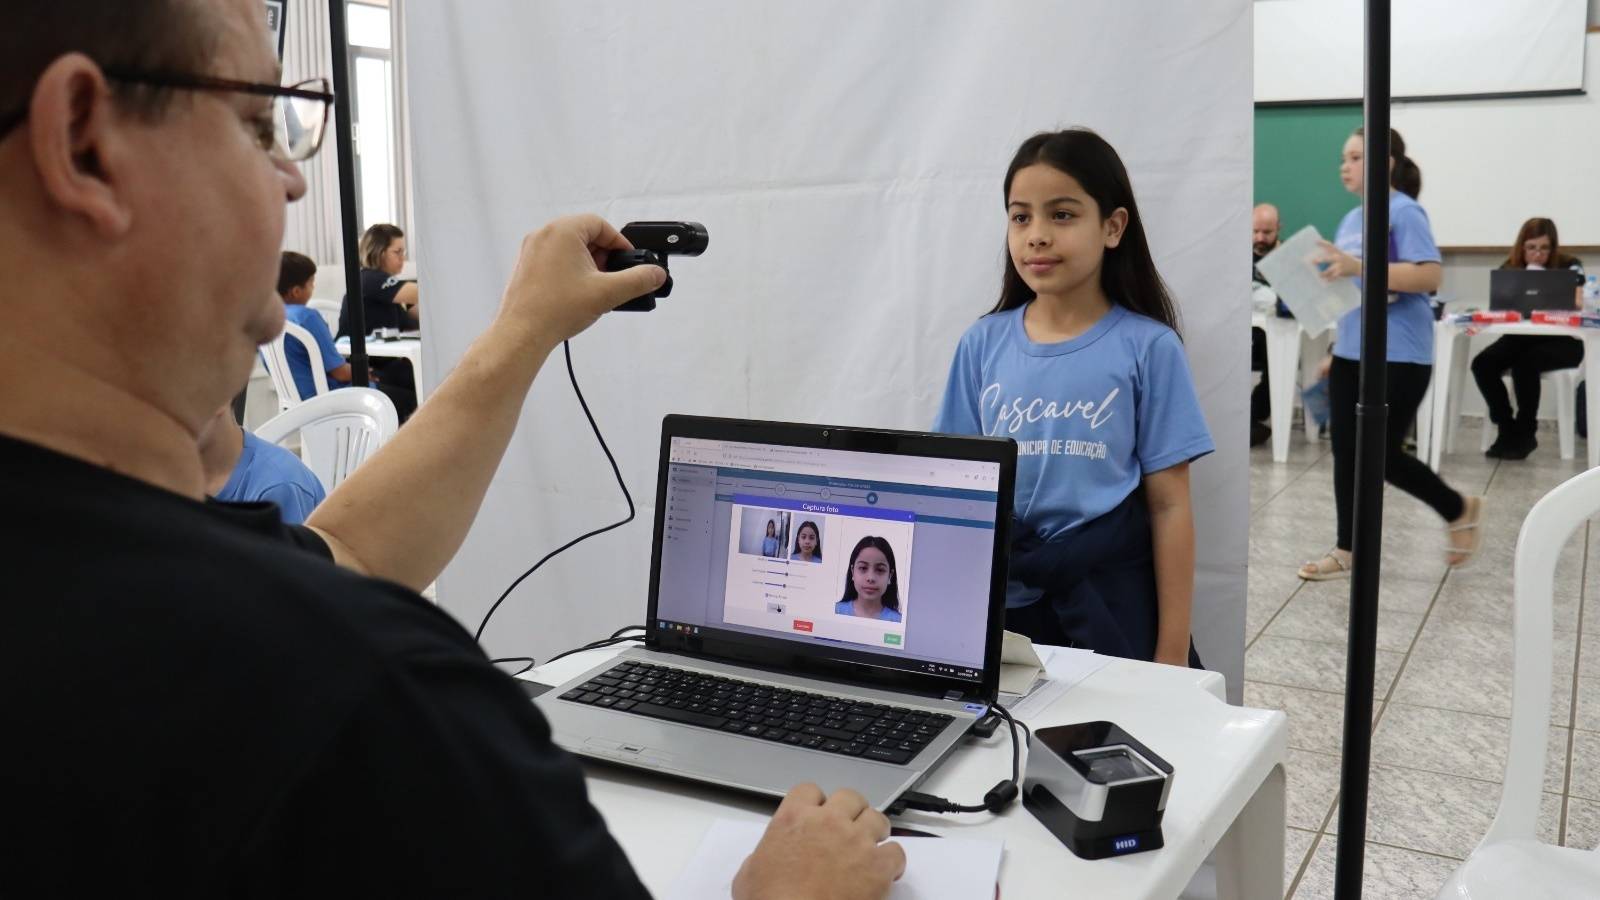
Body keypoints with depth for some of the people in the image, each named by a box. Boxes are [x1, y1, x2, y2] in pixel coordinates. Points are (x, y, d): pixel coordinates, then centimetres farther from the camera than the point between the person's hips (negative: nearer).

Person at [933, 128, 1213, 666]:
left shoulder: (1147, 347, -6)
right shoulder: (983, 344, 2)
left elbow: (1169, 506, -5)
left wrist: (1172, 654, -6)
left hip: (1111, 611, -2)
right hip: (1002, 605, 3)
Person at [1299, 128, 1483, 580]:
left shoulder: (1404, 212, -11)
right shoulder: (1351, 219, 13)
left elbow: (1430, 276, -22)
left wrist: (1359, 267, -27)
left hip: (1397, 355, -8)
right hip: (1350, 351, 8)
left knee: (1384, 454, -3)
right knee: (1345, 451, 6)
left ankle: (1461, 510, 23)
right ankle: (1346, 550, 15)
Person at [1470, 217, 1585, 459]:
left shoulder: (1570, 266, -5)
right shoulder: (1509, 268, 4)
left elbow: (1576, 305, -18)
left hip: (1562, 342, -4)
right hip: (1521, 339, 4)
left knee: (1524, 365, -34)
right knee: (1482, 364, -23)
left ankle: (1525, 435, -15)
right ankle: (1508, 431, -10)